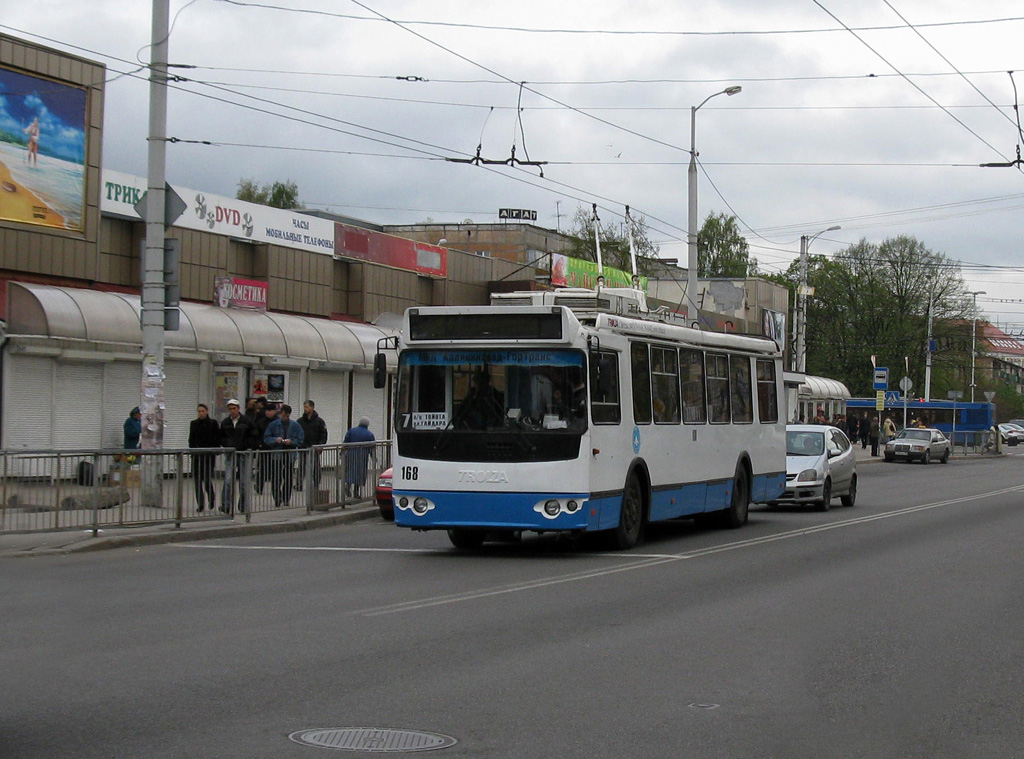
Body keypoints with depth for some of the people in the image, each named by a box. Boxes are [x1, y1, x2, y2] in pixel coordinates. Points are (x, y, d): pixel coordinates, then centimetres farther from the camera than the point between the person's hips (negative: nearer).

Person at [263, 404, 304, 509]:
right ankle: (278, 500, -5)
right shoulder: (274, 424, 1)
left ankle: (286, 501, 19)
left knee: (288, 479, 9)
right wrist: (275, 440, -16)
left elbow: (300, 440, 3)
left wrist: (291, 441, -15)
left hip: (290, 455, 2)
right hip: (276, 455, -2)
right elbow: (266, 438, 2)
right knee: (275, 478, -9)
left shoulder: (295, 425, 4)